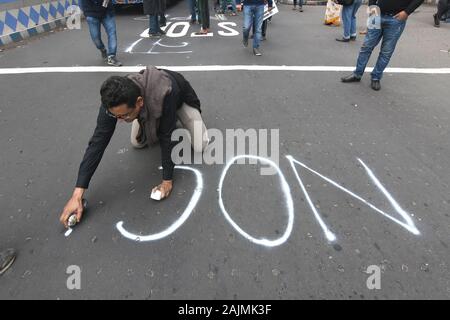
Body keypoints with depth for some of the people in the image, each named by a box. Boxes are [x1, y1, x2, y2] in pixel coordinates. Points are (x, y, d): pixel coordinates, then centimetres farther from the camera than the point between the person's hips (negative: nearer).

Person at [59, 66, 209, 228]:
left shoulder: (165, 94, -49)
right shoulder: (113, 100, -36)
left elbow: (168, 138, -39)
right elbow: (98, 141, -34)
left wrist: (167, 180, -34)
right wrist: (78, 193, -36)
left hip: (180, 97, -2)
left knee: (199, 146, -11)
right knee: (137, 143, -4)